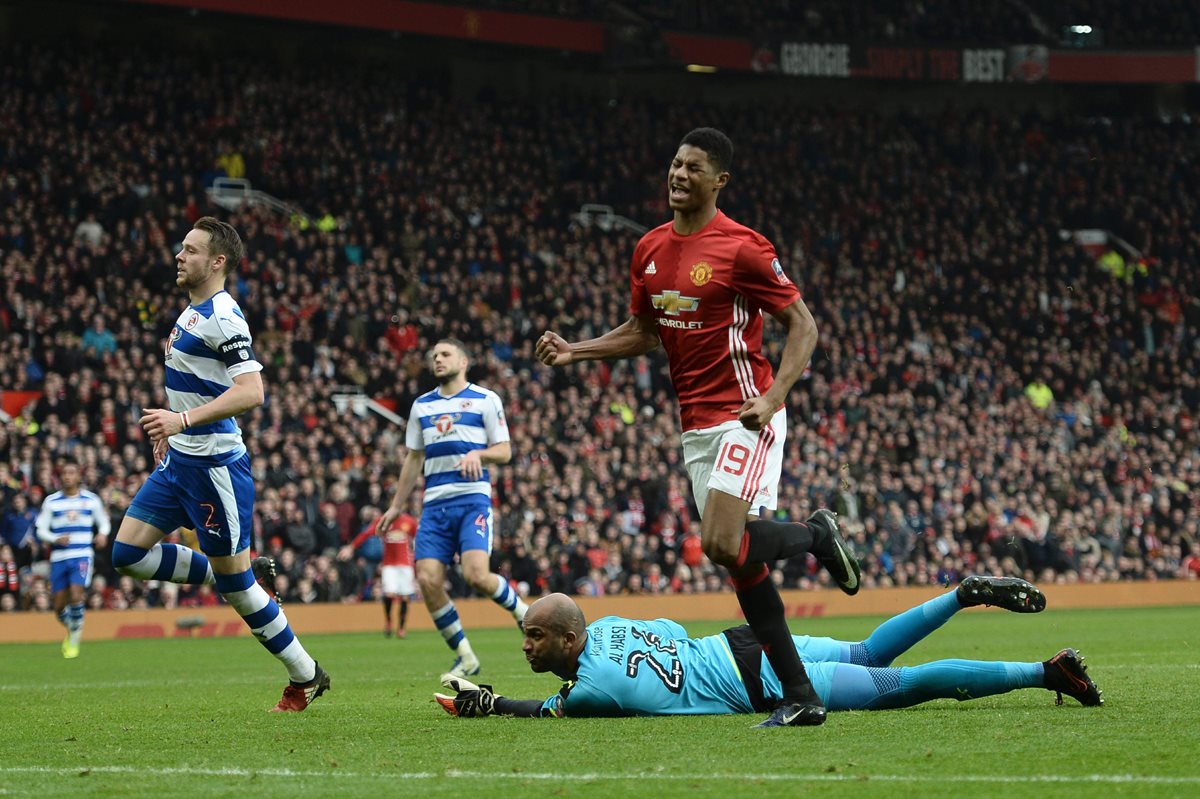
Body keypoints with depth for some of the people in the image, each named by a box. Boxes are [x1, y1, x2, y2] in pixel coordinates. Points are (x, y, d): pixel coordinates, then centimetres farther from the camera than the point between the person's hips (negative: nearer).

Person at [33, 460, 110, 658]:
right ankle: (70, 628, 35)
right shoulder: (51, 501, 4)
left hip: (82, 555, -2)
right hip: (58, 558, 2)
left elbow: (104, 522, 15)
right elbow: (41, 530, 4)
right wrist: (56, 539, -15)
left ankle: (75, 636, 1)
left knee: (76, 596, -20)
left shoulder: (91, 500, 5)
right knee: (60, 605, 2)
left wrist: (103, 534, -7)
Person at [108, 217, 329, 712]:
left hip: (213, 464, -10)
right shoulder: (194, 311, 13)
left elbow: (251, 392, -28)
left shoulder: (222, 317, -18)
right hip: (179, 459, 10)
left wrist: (184, 420, -34)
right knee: (128, 553, 3)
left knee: (234, 582, -3)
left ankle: (305, 677, 12)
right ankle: (245, 575, 14)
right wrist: (171, 424, 24)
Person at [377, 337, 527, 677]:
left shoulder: (485, 400, 5)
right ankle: (465, 658, 2)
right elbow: (414, 458, 25)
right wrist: (396, 506, 23)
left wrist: (478, 454, -18)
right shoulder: (422, 405, 18)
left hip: (473, 499, -5)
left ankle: (520, 609, 11)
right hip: (435, 504, 5)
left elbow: (504, 451, 3)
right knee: (428, 580, -11)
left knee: (476, 574, -22)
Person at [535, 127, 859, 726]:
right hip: (696, 424, 7)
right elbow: (643, 334, 21)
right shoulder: (650, 250, 10)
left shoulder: (742, 248, -11)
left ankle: (816, 535, 10)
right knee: (739, 558, 4)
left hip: (745, 417, -7)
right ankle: (800, 698, 9)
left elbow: (802, 324, -7)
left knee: (723, 545, -21)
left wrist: (774, 395, -19)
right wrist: (575, 351, 7)